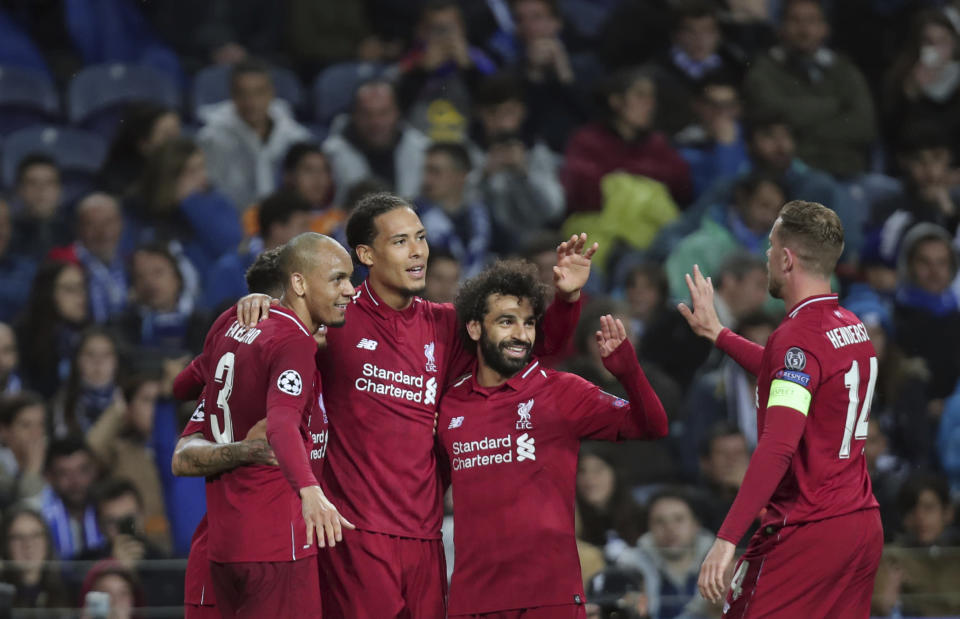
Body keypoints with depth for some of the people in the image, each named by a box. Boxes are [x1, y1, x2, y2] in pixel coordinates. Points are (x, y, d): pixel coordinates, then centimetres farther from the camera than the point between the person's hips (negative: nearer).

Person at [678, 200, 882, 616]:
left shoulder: (798, 336, -15)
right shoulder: (854, 328, 12)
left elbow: (778, 446, -25)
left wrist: (727, 538, -28)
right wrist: (716, 333, 43)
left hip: (807, 532, -8)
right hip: (863, 527, 8)